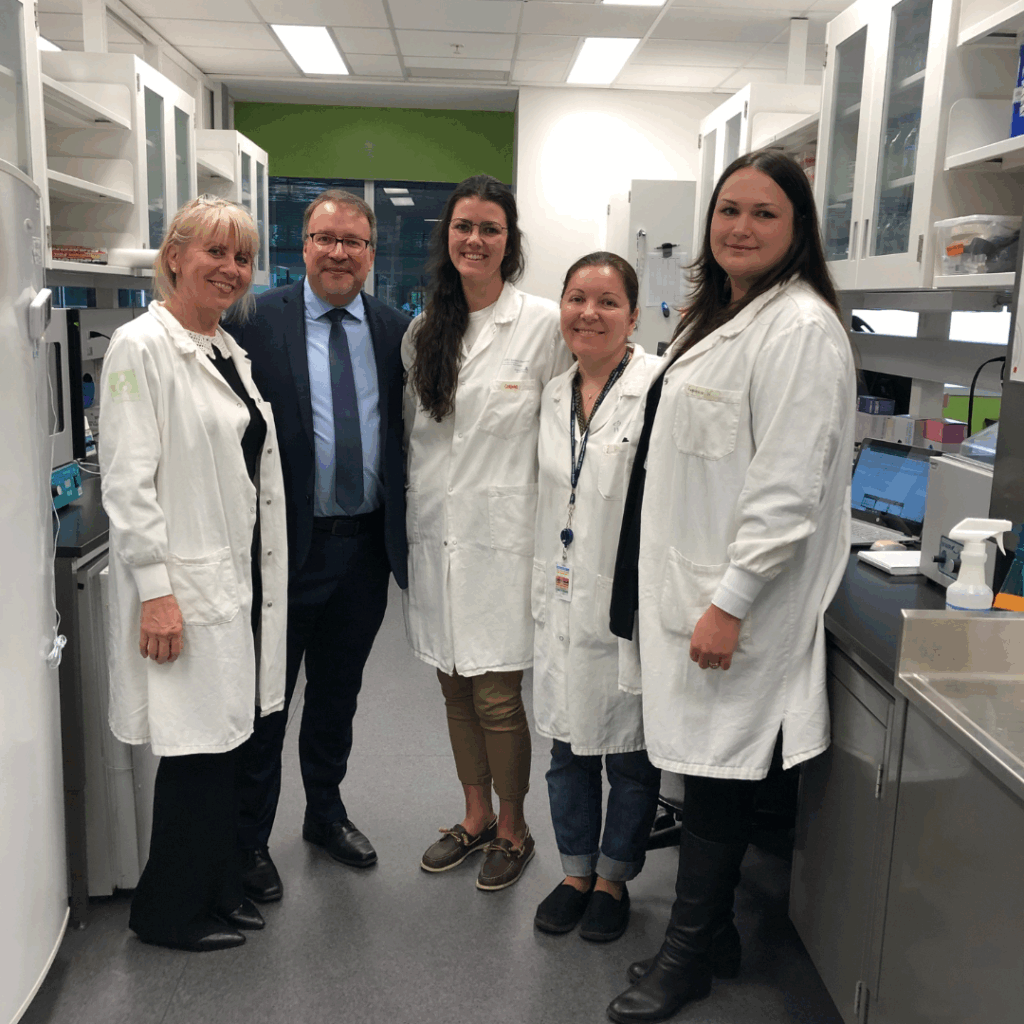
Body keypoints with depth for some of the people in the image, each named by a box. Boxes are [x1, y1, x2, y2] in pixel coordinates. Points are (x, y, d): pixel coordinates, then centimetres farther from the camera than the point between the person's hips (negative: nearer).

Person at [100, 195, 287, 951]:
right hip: (185, 584, -8)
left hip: (242, 577, 8)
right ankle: (169, 910, 22)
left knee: (225, 742, 15)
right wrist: (156, 590, -19)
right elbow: (128, 482, -16)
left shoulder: (231, 351, 14)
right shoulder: (142, 346, -11)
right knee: (196, 748, 2)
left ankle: (218, 888, 32)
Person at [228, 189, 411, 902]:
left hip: (367, 545, 4)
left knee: (338, 694, 20)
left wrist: (401, 527, 2)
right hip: (287, 544, -4)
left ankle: (326, 813, 41)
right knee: (265, 701, 9)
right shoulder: (259, 322, -7)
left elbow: (411, 432, 10)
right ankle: (250, 839, 28)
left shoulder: (396, 330, 5)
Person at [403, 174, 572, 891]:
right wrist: (411, 518, 14)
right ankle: (476, 816, 34)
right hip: (435, 534, 5)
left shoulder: (545, 325, -6)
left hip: (502, 535, -5)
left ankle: (514, 830, 24)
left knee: (497, 698, 0)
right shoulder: (423, 332, 9)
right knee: (455, 690, 15)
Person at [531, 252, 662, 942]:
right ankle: (577, 871, 36)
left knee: (631, 754, 11)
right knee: (568, 745, 16)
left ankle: (615, 878, 32)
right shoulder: (553, 395, 9)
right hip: (561, 601, 6)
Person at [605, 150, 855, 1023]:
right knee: (703, 761, 15)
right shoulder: (720, 316, 16)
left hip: (737, 599, -9)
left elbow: (789, 488, -20)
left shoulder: (799, 328, -14)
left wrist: (731, 601, -20)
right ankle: (708, 935, 31)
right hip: (690, 582, 9)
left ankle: (692, 951, 21)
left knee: (717, 773, 3)